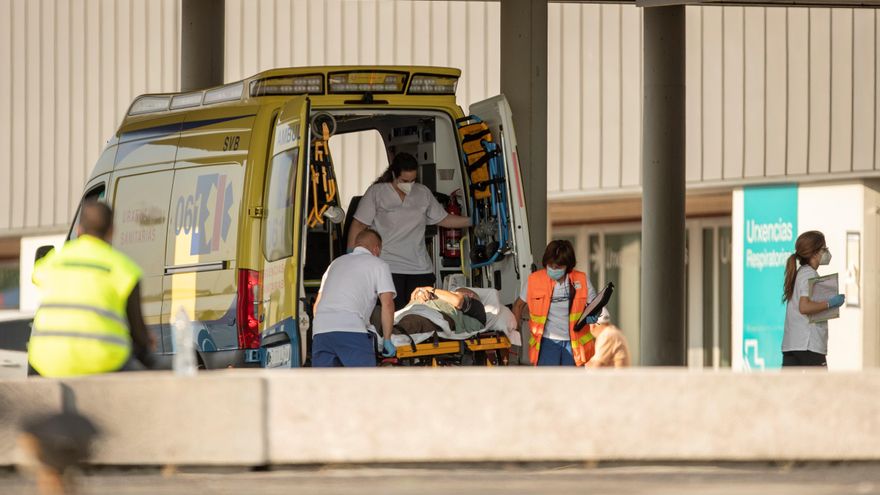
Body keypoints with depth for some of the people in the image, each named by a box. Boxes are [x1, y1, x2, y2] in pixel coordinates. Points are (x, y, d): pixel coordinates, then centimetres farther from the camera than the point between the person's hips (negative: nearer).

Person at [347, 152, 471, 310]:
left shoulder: (423, 193, 12)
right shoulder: (376, 193, 0)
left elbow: (443, 219, 19)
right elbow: (358, 226, 1)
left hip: (420, 268, 4)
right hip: (389, 267, -4)